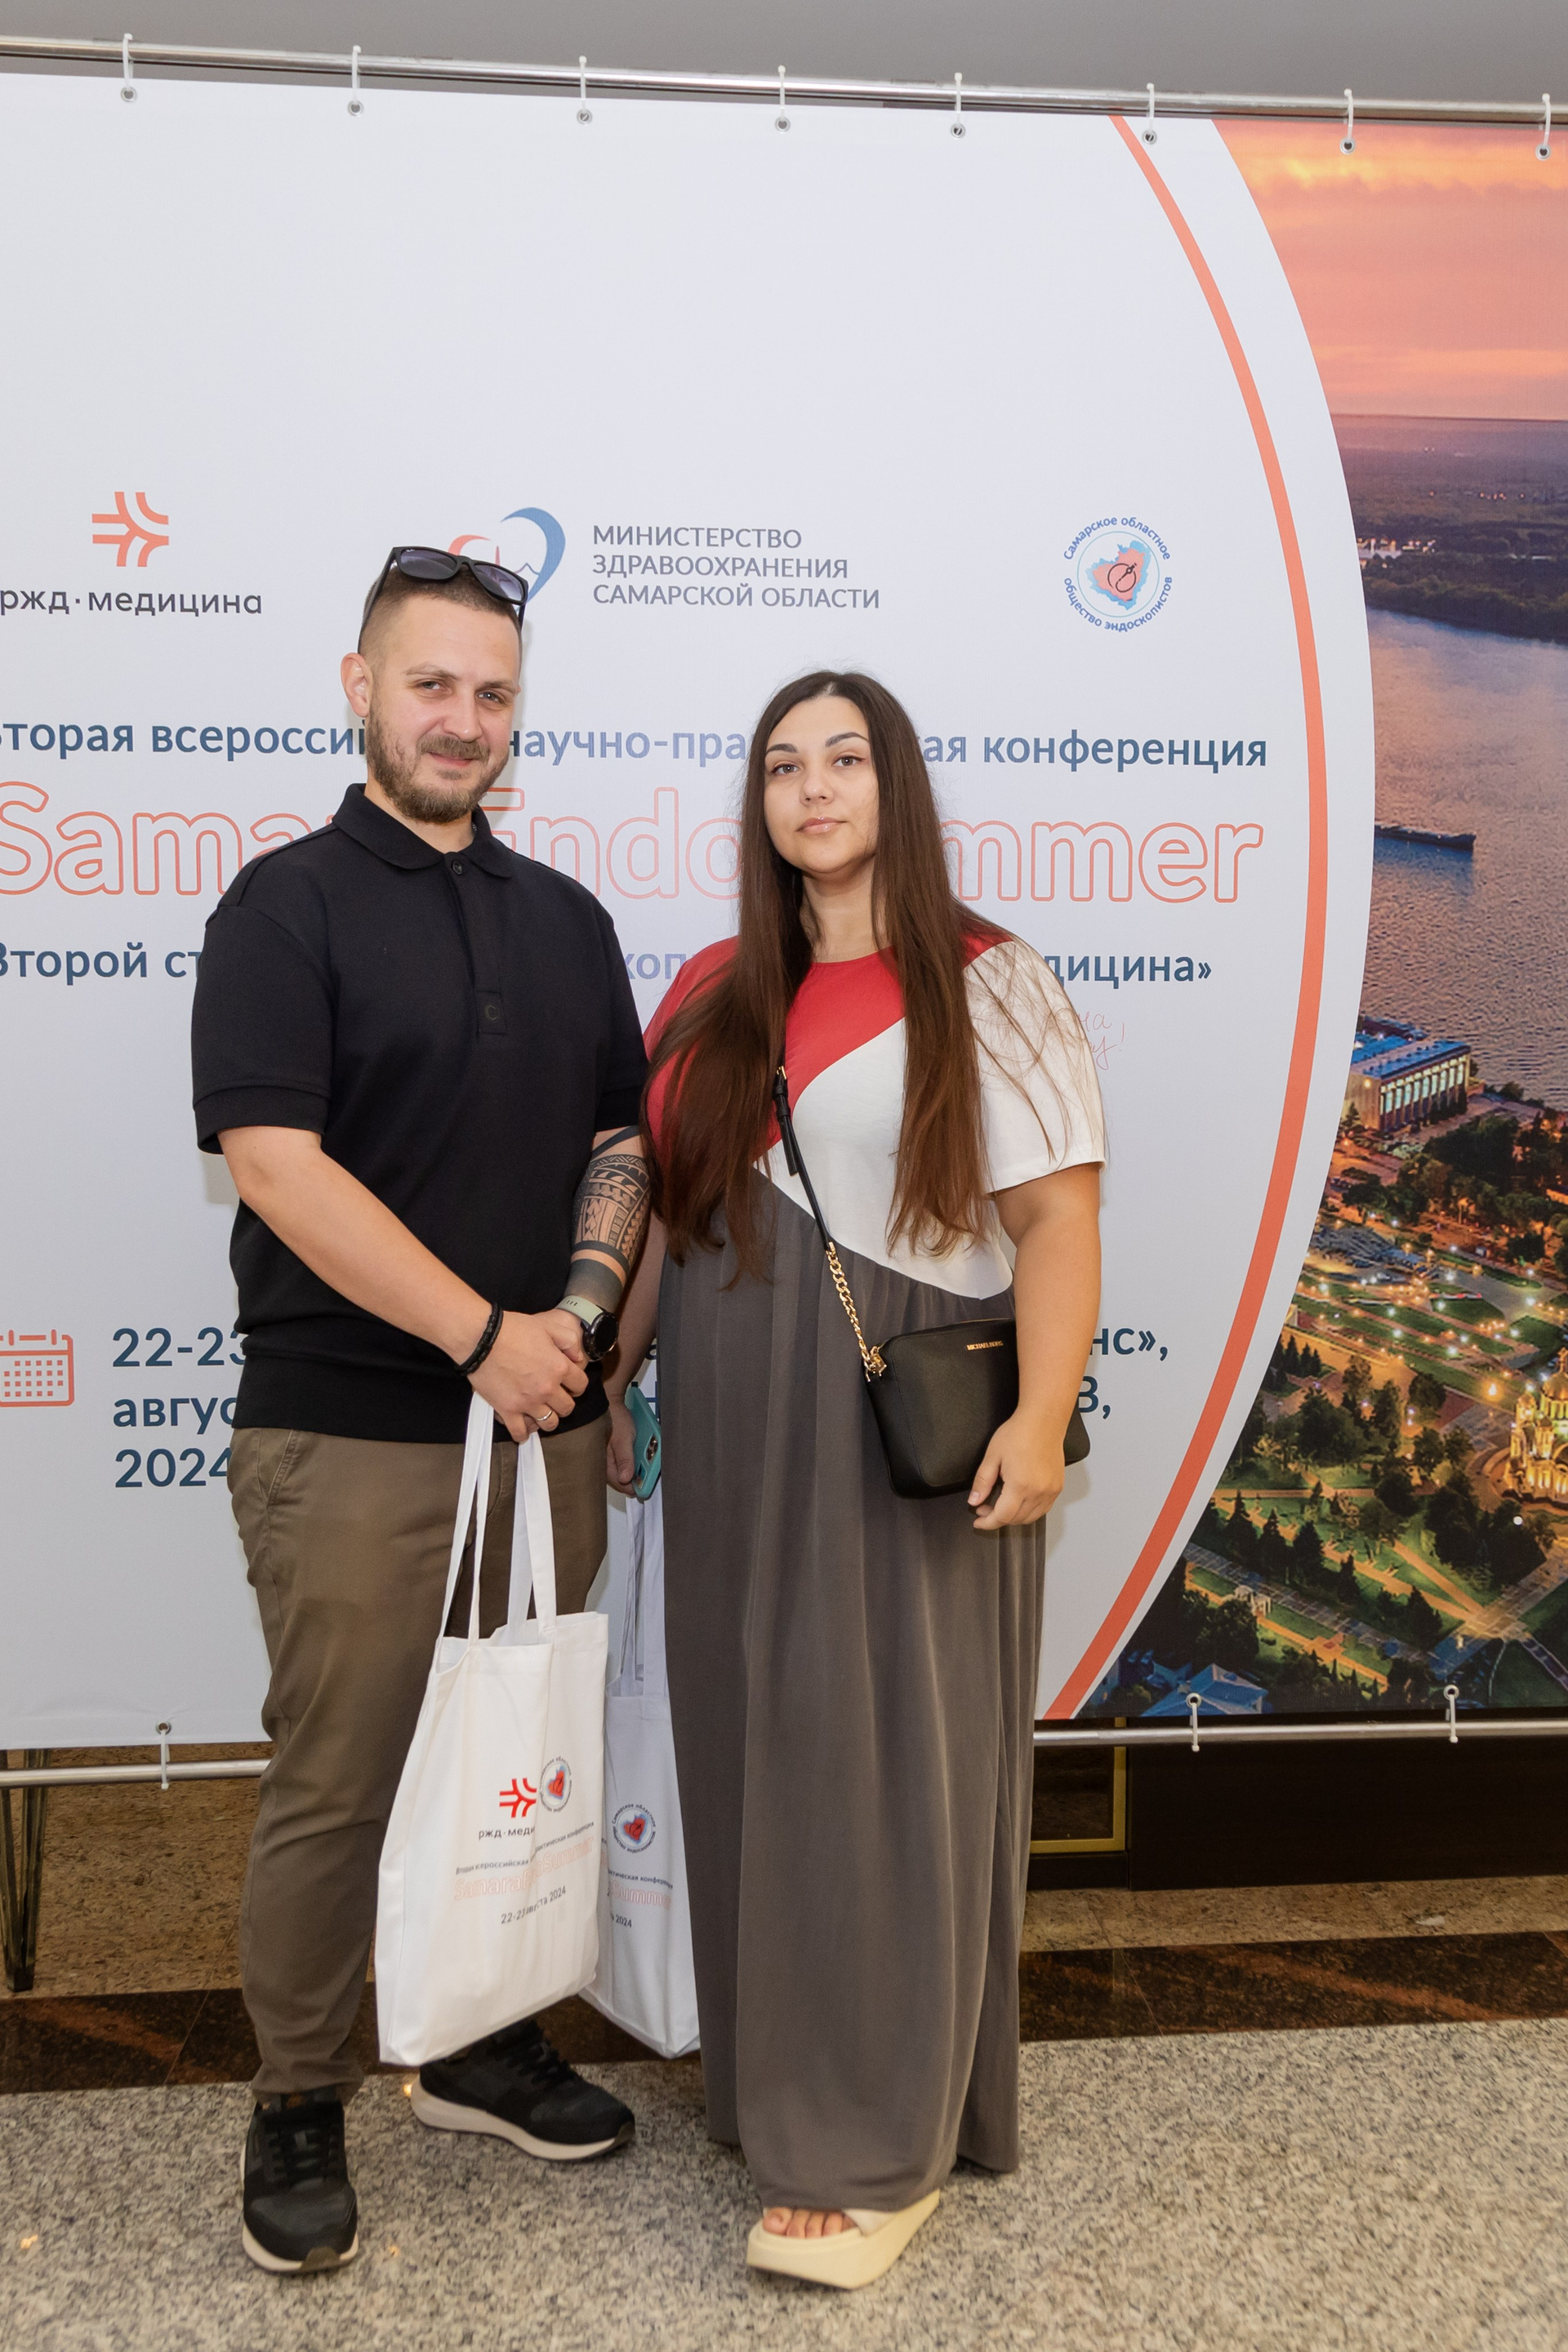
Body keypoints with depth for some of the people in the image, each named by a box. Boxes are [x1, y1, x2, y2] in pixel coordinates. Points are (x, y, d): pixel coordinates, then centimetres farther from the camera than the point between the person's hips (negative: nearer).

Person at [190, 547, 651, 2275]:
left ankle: (484, 2048, 35)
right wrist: (484, 1331, -17)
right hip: (350, 1436, -5)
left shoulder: (566, 920, 13)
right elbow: (274, 1162, -15)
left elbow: (619, 1140, 14)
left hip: (546, 1421, 6)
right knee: (336, 1780, 3)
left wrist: (582, 1306, -5)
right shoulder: (287, 906, -4)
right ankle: (298, 2108, 23)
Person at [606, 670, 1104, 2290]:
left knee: (883, 1771, 1)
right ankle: (771, 2077, 31)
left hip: (907, 1436, -4)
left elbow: (1056, 1213, -9)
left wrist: (1039, 1415, -19)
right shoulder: (713, 996, 11)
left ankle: (878, 2148, 15)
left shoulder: (984, 988, -3)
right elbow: (662, 1200, 16)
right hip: (734, 1432, 5)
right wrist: (610, 1380, 13)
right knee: (749, 1754, 12)